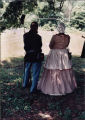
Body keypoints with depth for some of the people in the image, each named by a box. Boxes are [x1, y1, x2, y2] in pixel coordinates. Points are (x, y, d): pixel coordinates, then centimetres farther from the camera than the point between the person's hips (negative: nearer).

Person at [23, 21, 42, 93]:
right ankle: (33, 89, 11)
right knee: (35, 73, 6)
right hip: (36, 56, -5)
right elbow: (39, 47, -13)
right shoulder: (38, 37, -18)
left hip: (28, 56, 5)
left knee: (27, 71, 25)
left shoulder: (26, 36, -5)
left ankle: (25, 84, 42)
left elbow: (25, 47, 0)